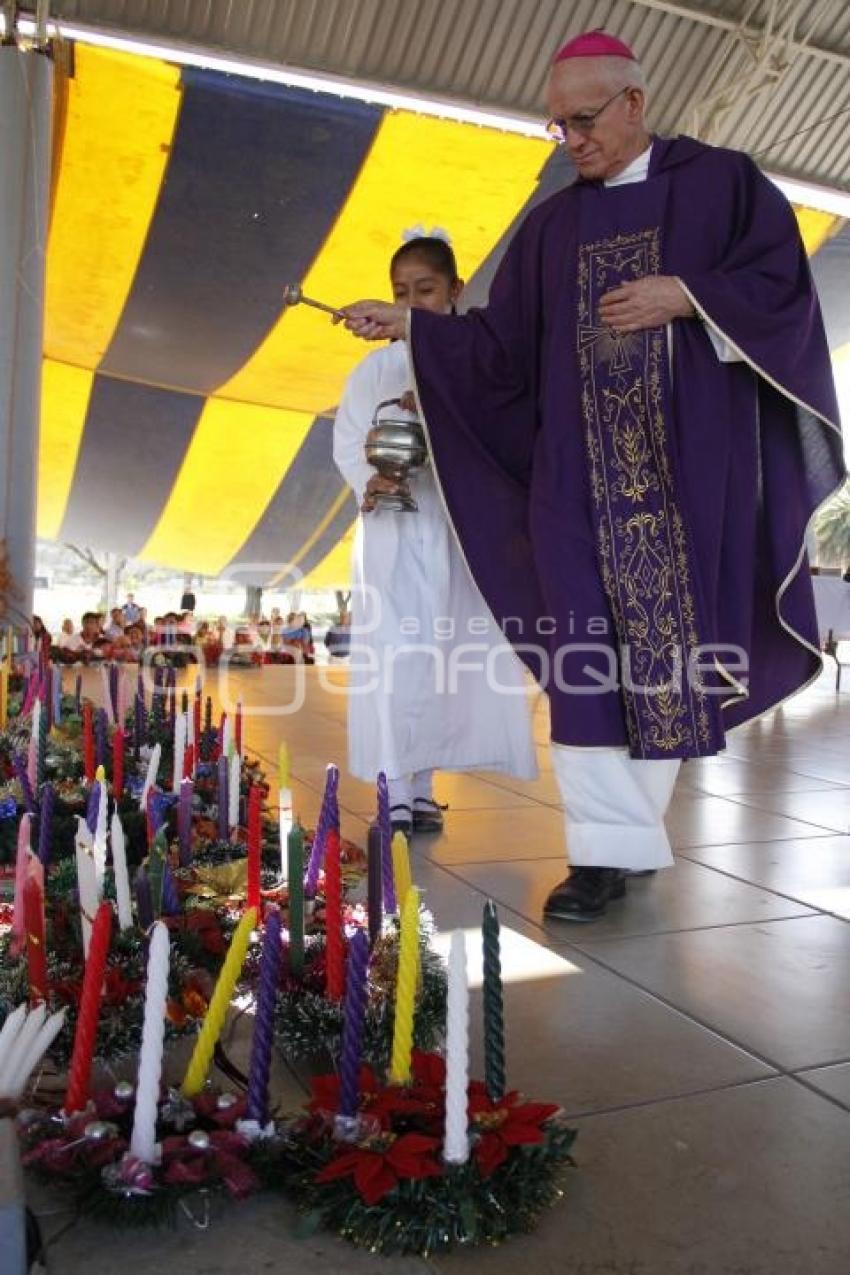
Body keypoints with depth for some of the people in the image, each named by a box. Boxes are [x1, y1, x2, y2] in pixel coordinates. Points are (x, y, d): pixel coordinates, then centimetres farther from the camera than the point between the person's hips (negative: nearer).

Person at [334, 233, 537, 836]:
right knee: (392, 656, -7)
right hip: (395, 528, 0)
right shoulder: (377, 369, 10)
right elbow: (348, 439, 3)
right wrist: (370, 481, -16)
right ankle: (395, 795, -3)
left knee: (441, 655, 4)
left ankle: (421, 787, 16)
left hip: (460, 526, 0)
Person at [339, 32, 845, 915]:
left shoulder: (721, 181, 9)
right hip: (582, 466, 2)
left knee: (670, 634, -2)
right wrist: (408, 325, 0)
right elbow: (502, 346, 10)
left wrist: (684, 296, -12)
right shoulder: (550, 226, 16)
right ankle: (610, 844, -5)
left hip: (691, 455, -2)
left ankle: (630, 823, 13)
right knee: (588, 645, -8)